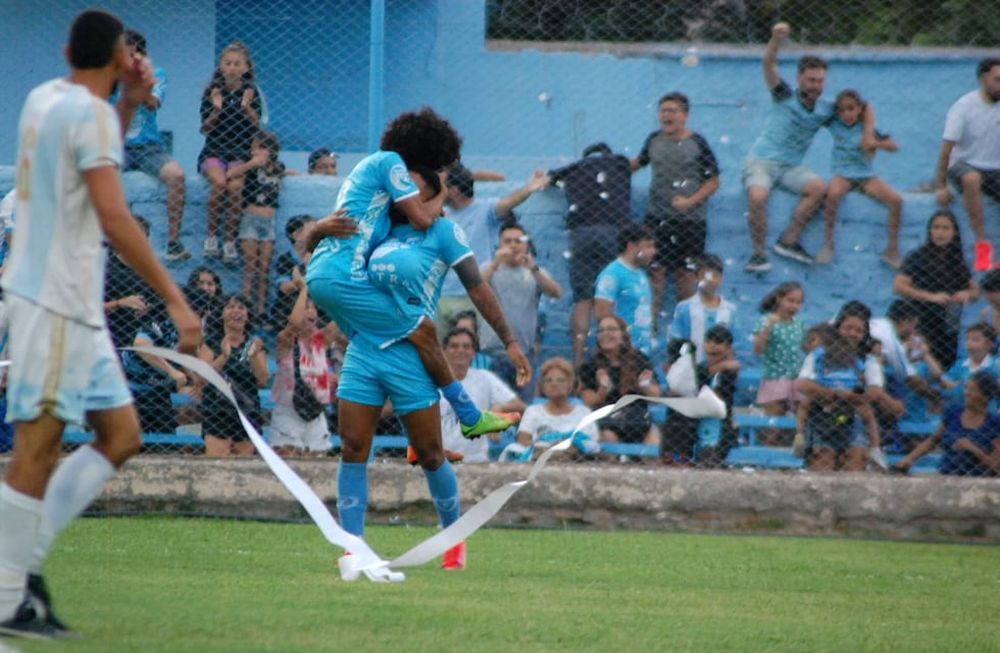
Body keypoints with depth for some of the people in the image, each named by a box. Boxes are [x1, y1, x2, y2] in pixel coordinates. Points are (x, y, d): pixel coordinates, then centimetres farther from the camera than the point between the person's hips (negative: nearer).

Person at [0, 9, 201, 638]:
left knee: (121, 434, 12)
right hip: (55, 303, -9)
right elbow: (114, 219, -22)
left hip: (75, 304, 9)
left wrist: (129, 106, 19)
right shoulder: (91, 113, -14)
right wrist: (175, 299, -21)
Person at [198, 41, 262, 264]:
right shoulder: (212, 91, 4)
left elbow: (256, 126, -4)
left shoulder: (251, 92, 5)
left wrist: (246, 107, -22)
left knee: (235, 186, -28)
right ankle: (211, 235, -17)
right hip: (214, 150, 0)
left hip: (240, 152, 0)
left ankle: (230, 240, -16)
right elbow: (206, 128, -1)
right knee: (219, 181, -30)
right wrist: (216, 109, -18)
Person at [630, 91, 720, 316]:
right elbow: (639, 162, 25)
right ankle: (651, 320, 4)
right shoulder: (654, 140, 5)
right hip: (657, 217, 2)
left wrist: (690, 201, -15)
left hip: (690, 219, -2)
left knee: (686, 272, 5)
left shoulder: (697, 144, -5)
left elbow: (713, 181, -3)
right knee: (656, 271, -1)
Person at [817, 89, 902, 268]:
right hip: (842, 173, -1)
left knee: (896, 200, -20)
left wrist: (875, 143, -14)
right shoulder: (834, 124, 5)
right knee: (833, 194, -37)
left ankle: (892, 250, -5)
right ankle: (828, 244, -23)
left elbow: (893, 146, 1)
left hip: (865, 175, 1)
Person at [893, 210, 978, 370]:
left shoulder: (958, 260, 11)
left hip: (950, 326, 5)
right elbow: (898, 286, -13)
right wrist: (931, 297, -21)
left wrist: (967, 294, -6)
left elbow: (975, 290, 19)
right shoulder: (918, 257, -4)